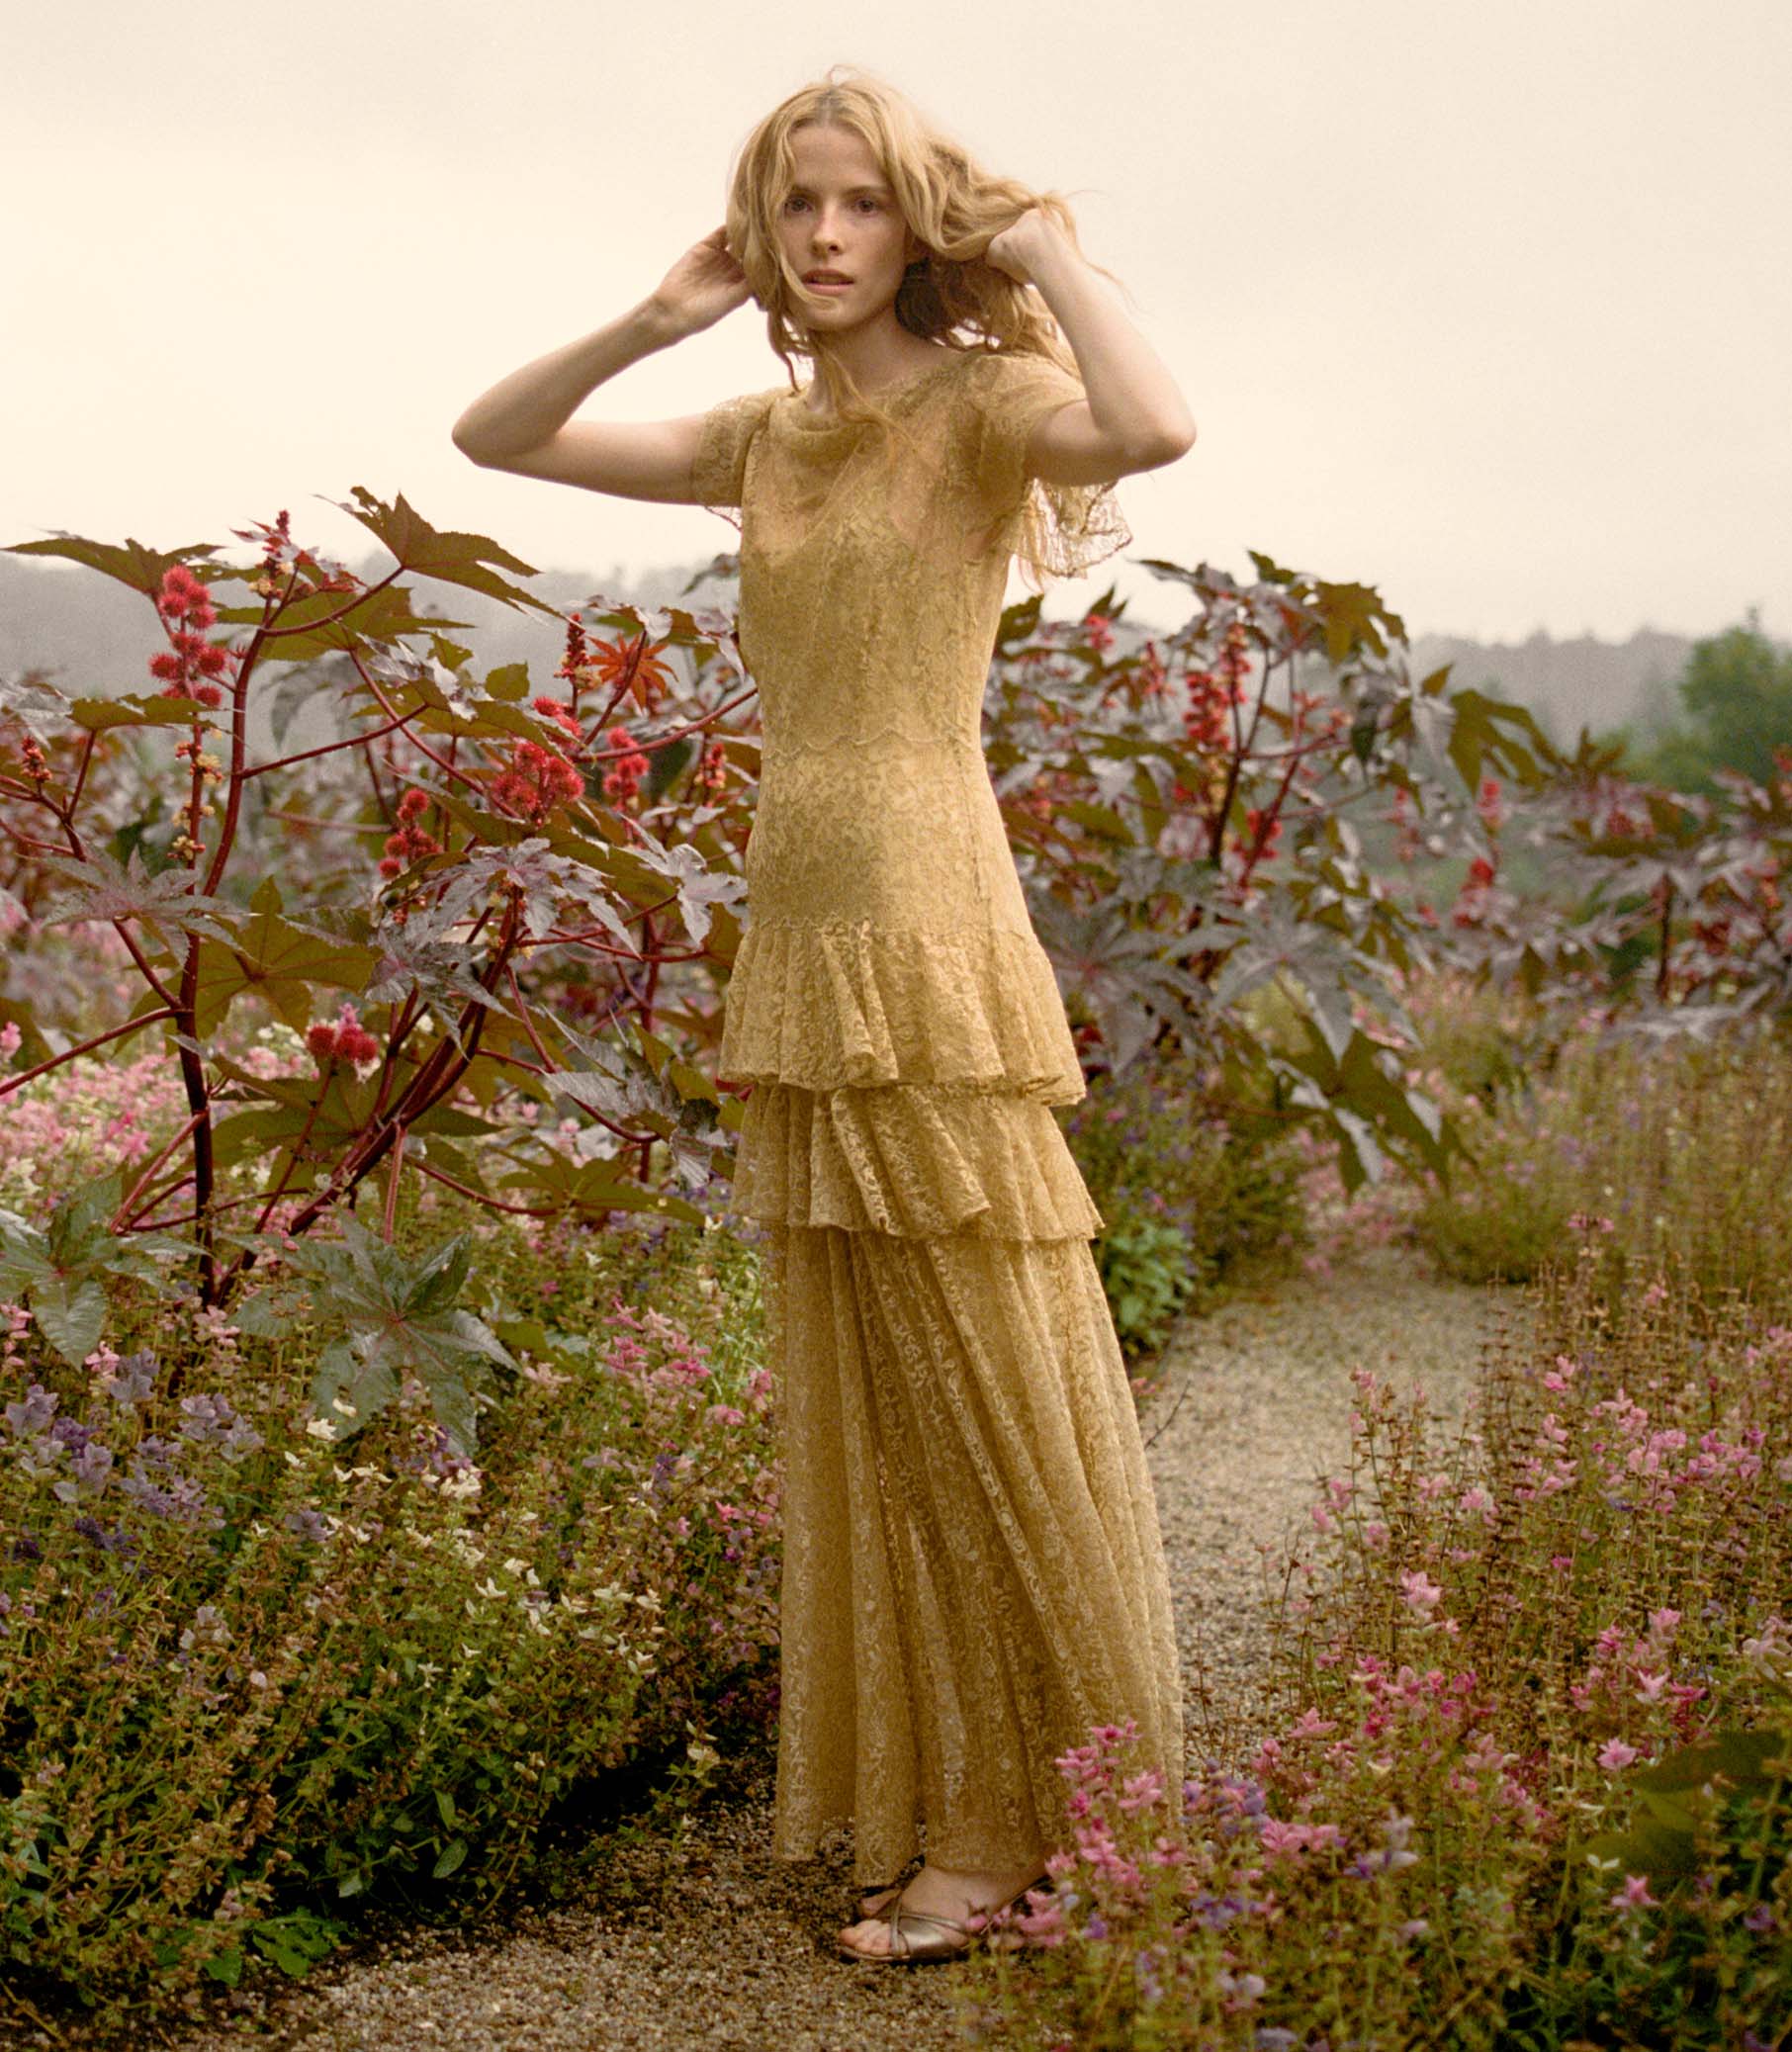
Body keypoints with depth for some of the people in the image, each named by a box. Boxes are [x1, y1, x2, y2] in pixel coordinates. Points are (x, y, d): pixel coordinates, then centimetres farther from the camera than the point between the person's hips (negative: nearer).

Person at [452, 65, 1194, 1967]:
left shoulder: (979, 409, -4)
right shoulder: (763, 437, 15)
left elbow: (1154, 426, -27)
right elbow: (491, 436, 18)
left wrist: (1043, 242, -12)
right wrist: (655, 317, 6)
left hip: (926, 923, -7)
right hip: (793, 927, 7)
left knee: (992, 1382, -2)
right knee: (853, 1394, 11)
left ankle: (1067, 1825, 11)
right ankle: (947, 1814, 23)